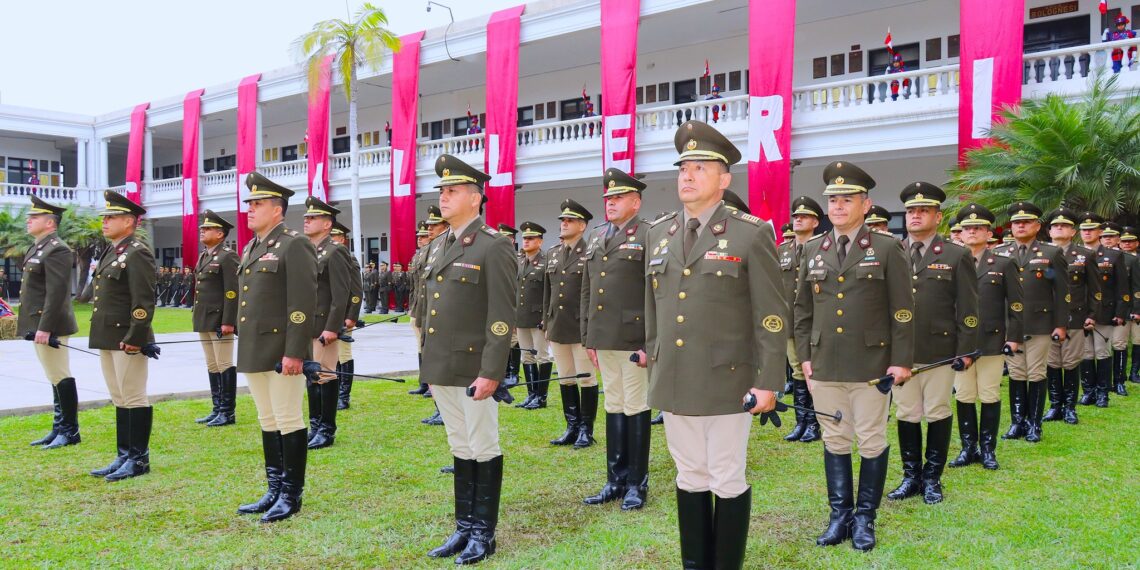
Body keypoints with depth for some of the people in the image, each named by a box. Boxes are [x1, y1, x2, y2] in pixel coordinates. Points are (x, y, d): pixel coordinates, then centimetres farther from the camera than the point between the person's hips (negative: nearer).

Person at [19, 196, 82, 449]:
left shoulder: (56, 250, -15)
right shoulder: (38, 248, 17)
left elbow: (56, 293, -22)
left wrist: (45, 328, -24)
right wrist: (35, 326, 19)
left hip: (50, 326, -10)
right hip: (39, 325, 10)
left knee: (61, 378, -5)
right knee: (56, 378, 14)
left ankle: (70, 431, 3)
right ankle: (59, 429, 21)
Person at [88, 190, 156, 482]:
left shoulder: (137, 253, -13)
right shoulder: (110, 252, 17)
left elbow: (144, 302, -19)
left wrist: (134, 338, -22)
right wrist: (100, 336, 19)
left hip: (127, 339, -10)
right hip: (107, 338, 10)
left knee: (134, 399, -2)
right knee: (119, 400, 14)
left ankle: (139, 459, 7)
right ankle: (124, 456, 22)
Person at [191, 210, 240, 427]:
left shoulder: (227, 256, -10)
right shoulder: (204, 255, 16)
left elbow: (232, 292, -16)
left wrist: (228, 321, -21)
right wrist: (196, 315, 17)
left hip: (219, 320, -9)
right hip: (204, 320, 9)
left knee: (224, 365, -3)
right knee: (212, 366, 12)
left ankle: (228, 412, 3)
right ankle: (218, 409, 20)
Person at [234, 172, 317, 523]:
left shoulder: (294, 245, -10)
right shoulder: (251, 248, 17)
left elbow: (303, 304, -17)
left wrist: (294, 352, -21)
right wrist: (244, 347, 19)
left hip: (281, 352, -9)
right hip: (254, 353, 9)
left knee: (288, 422, -1)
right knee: (268, 423, 14)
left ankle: (291, 496, 9)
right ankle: (274, 492, 24)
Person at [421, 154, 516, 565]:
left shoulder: (493, 246, -11)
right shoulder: (438, 246, 13)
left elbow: (502, 316, -16)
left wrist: (491, 372, -20)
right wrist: (428, 362, 16)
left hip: (473, 369, -7)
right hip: (441, 369, 8)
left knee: (483, 450, 4)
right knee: (460, 449, 15)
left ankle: (483, 533, 16)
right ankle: (464, 526, 26)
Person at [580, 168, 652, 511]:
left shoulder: (649, 236, -7)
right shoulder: (596, 238, 14)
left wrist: (650, 343, -15)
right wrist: (587, 338, 13)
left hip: (633, 339, -6)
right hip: (603, 340, 6)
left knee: (635, 409, 3)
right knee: (613, 408, 13)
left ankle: (637, 483, 15)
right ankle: (615, 480, 22)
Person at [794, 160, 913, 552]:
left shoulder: (887, 250, -2)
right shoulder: (813, 251, 8)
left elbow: (902, 311, -4)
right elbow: (803, 309, 12)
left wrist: (902, 361, -8)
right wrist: (804, 356, 7)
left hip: (871, 364, -3)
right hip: (825, 365, 3)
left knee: (872, 441, 6)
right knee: (834, 440, 10)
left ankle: (865, 516, 19)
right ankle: (840, 513, 21)